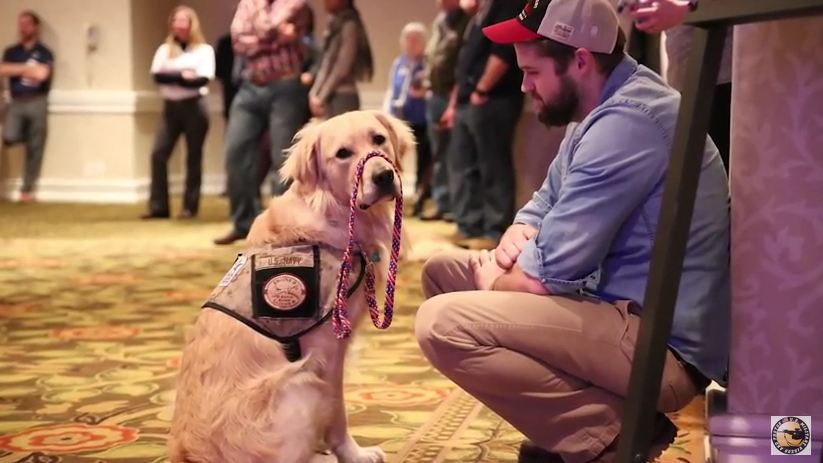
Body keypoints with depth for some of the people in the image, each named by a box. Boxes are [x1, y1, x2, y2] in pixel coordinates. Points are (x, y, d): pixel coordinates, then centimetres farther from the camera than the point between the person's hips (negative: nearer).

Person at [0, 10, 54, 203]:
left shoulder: (44, 53, 3)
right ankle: (19, 134, 12)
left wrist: (16, 69, -3)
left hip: (37, 102, -2)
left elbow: (41, 74, -14)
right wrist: (27, 68, -10)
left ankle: (27, 189, 9)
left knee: (35, 148, 0)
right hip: (16, 102, 2)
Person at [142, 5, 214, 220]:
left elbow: (204, 79, -12)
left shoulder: (204, 50, 2)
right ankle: (158, 206, -5)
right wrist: (182, 75, -16)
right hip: (171, 107, 3)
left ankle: (190, 207, 6)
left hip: (194, 106, -3)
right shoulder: (164, 50, 11)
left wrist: (171, 77, -13)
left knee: (193, 156, 1)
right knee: (158, 154, -7)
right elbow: (158, 76, -4)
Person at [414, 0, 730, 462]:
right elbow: (548, 202, 22)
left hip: (660, 341, -11)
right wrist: (518, 236, -1)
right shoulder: (605, 108, 12)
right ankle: (569, 425, 7)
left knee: (443, 323, -23)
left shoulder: (627, 122, -21)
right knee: (444, 271, 14)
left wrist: (496, 282, -2)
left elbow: (548, 274, -23)